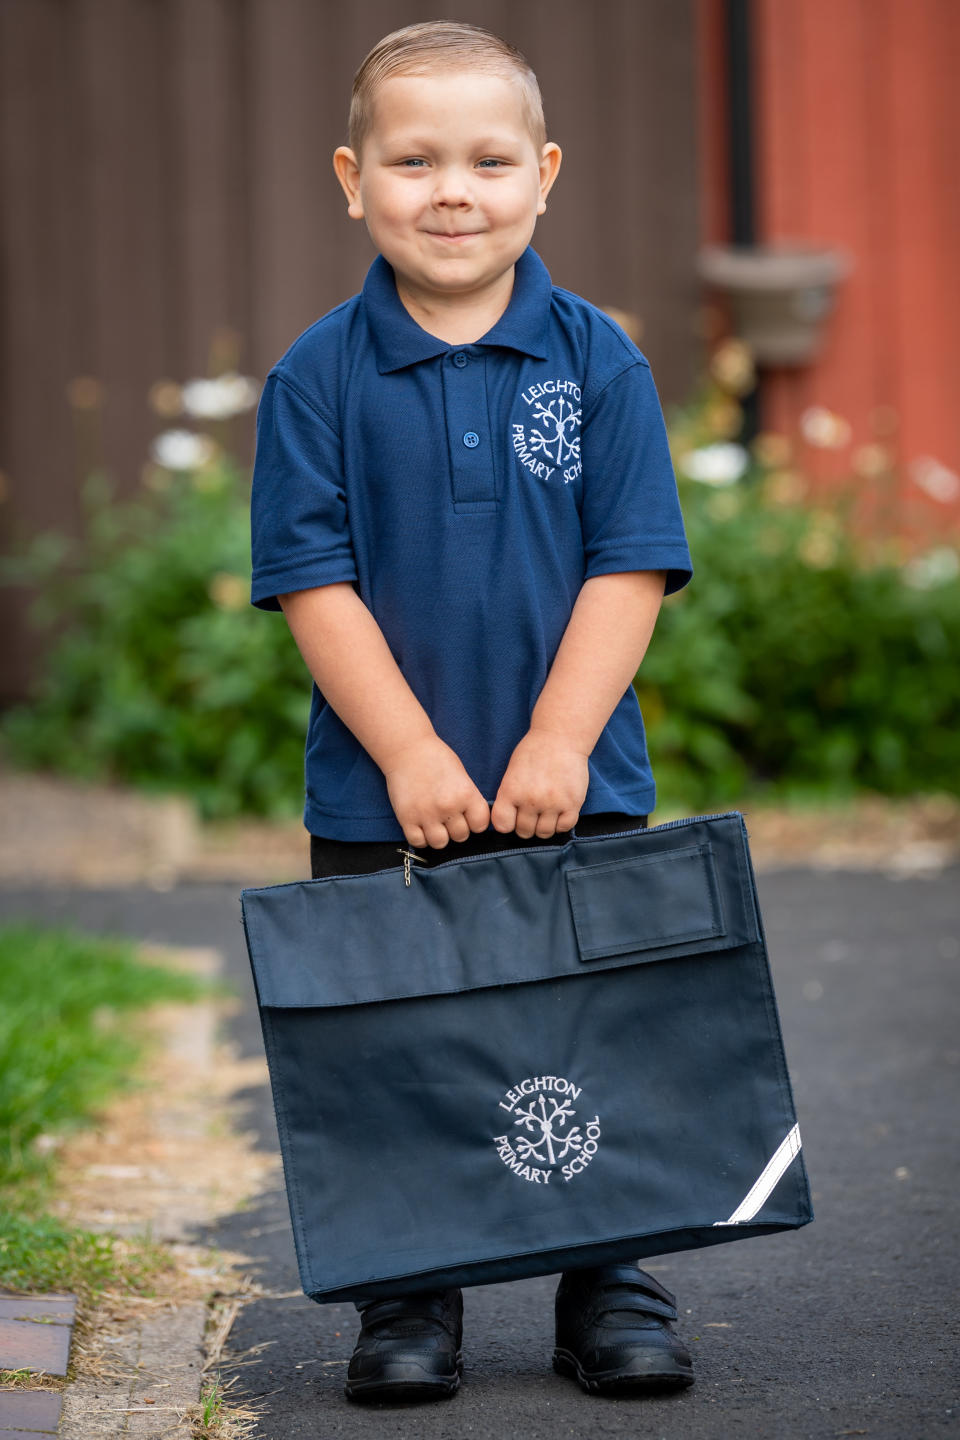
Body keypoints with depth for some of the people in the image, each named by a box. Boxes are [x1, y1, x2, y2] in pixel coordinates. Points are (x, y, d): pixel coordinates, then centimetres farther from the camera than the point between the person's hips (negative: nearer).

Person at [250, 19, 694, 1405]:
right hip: (381, 800, 0)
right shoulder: (318, 378, -3)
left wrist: (556, 744, -13)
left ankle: (609, 1288, 20)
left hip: (576, 788, 0)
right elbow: (313, 580, -6)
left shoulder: (599, 361, -1)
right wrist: (410, 753, -14)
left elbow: (632, 566, -4)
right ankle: (409, 1301, 18)